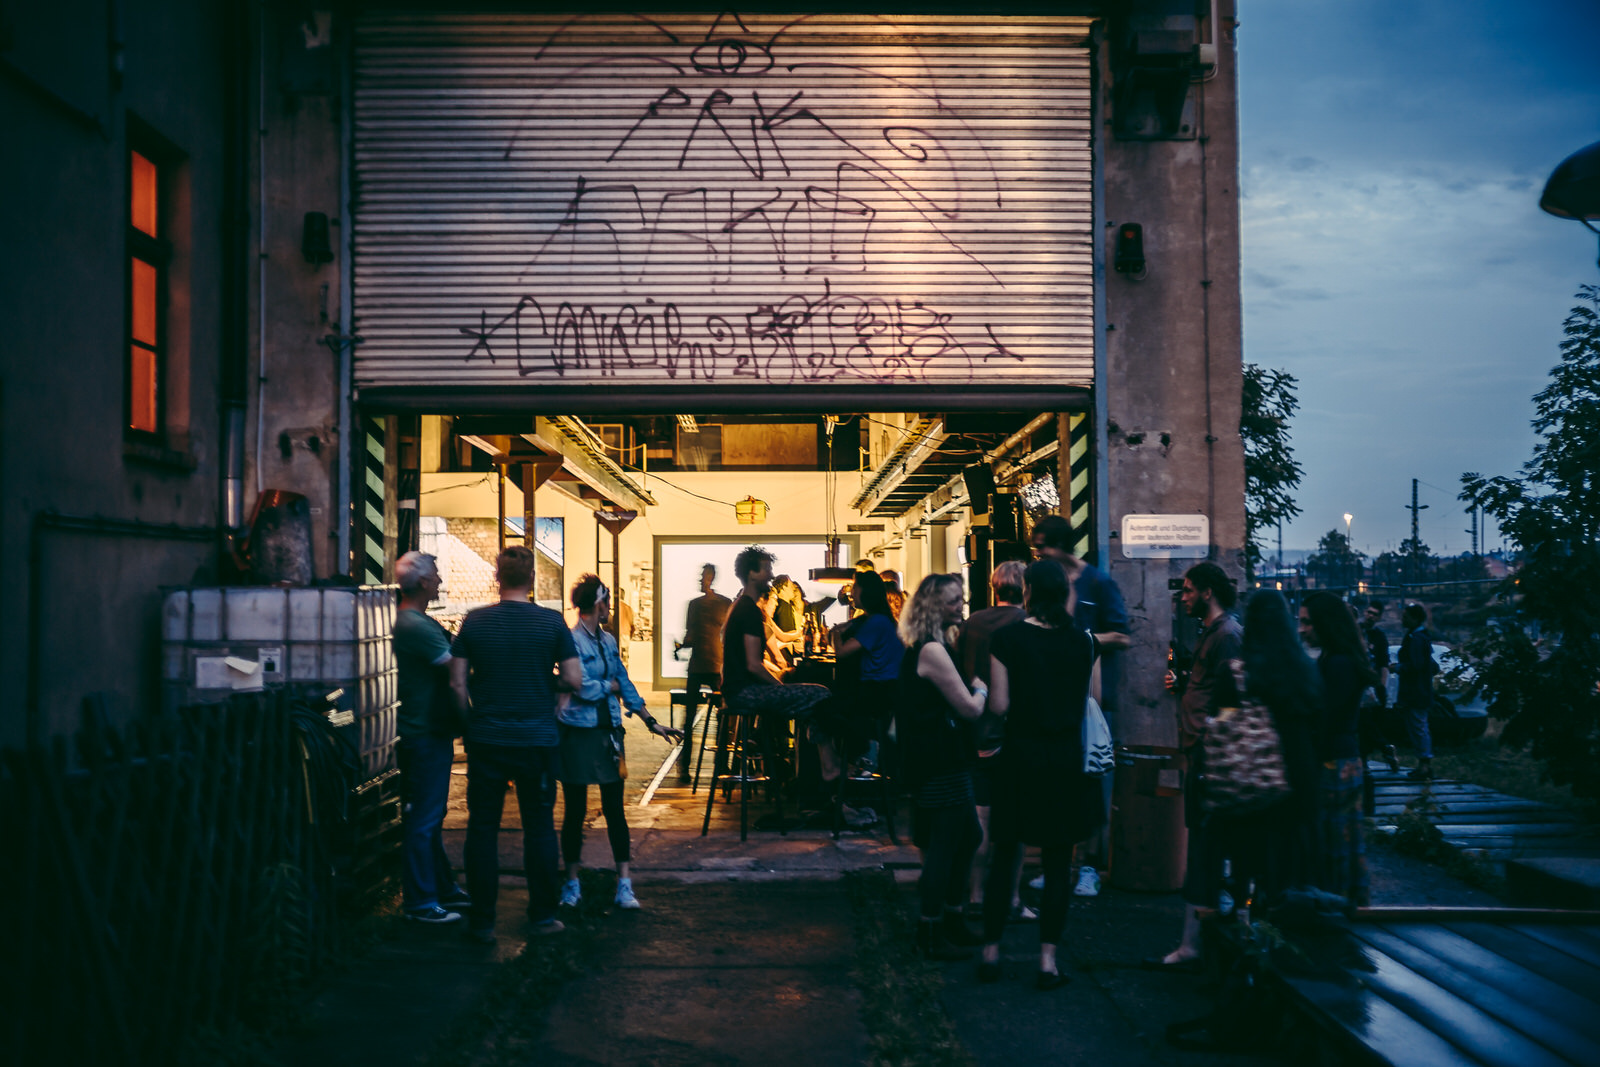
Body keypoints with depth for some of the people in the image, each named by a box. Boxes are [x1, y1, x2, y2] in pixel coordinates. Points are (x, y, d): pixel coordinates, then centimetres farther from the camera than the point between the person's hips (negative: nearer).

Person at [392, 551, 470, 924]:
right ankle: (421, 903, 4)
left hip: (432, 732, 11)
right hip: (425, 735, -11)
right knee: (423, 820, -3)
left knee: (431, 817, 18)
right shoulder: (416, 625, -20)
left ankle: (444, 889, 28)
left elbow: (448, 659, 15)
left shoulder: (417, 622, 15)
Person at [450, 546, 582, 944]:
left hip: (486, 741, 1)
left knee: (482, 828, 7)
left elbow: (457, 683, 0)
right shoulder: (551, 622, -6)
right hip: (537, 740, -1)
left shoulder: (474, 621, -2)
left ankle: (482, 921, 9)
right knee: (539, 827, 11)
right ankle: (542, 915, 17)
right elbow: (574, 680, -5)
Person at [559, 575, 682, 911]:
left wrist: (651, 722, 15)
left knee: (614, 808, 3)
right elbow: (584, 688, -18)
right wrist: (611, 686, 0)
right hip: (578, 734, -6)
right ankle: (572, 883, 18)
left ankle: (625, 885, 5)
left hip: (609, 732, 6)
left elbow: (626, 686, 16)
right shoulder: (571, 641, -11)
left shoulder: (608, 641, 12)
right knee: (575, 810, 5)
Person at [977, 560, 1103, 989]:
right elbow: (1092, 701, 2)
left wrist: (983, 689, 11)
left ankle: (991, 951, 17)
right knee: (1058, 861, 6)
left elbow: (999, 705, -9)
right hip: (1066, 756, 1)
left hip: (1020, 755, -1)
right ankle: (1048, 959, 5)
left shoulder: (1007, 638, -9)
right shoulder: (1083, 640, -2)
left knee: (1004, 856, 11)